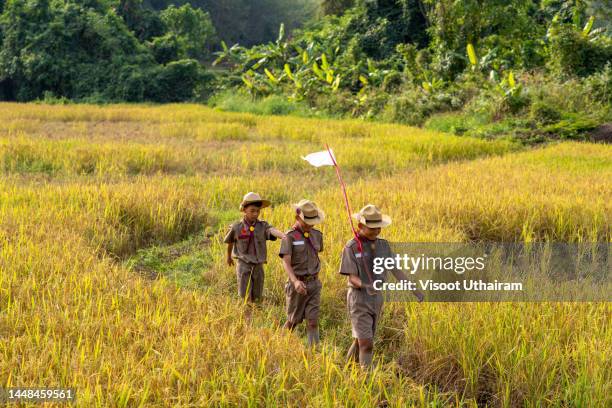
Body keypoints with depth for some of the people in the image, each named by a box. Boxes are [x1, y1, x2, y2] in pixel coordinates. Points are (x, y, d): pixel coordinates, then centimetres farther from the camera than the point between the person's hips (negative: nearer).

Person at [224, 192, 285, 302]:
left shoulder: (263, 226, -5)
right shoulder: (236, 227, -5)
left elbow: (272, 230, -27)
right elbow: (230, 242, 14)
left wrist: (283, 236, -50)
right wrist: (229, 257, 30)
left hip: (258, 265, 2)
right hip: (243, 264, -2)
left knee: (256, 297, 12)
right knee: (245, 295, -12)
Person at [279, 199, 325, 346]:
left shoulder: (317, 235, 5)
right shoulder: (289, 237, -11)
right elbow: (286, 262, -20)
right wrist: (295, 281, -35)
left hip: (314, 283, 3)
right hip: (297, 285, -3)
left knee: (313, 321, -5)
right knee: (293, 321, 9)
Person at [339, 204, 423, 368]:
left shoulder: (383, 245, 3)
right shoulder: (351, 247, -14)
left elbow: (396, 270, 6)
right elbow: (352, 278, -18)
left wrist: (415, 290, 0)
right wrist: (365, 286, -40)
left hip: (376, 299, 6)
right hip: (358, 300, -6)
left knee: (361, 340, 17)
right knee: (367, 344, -13)